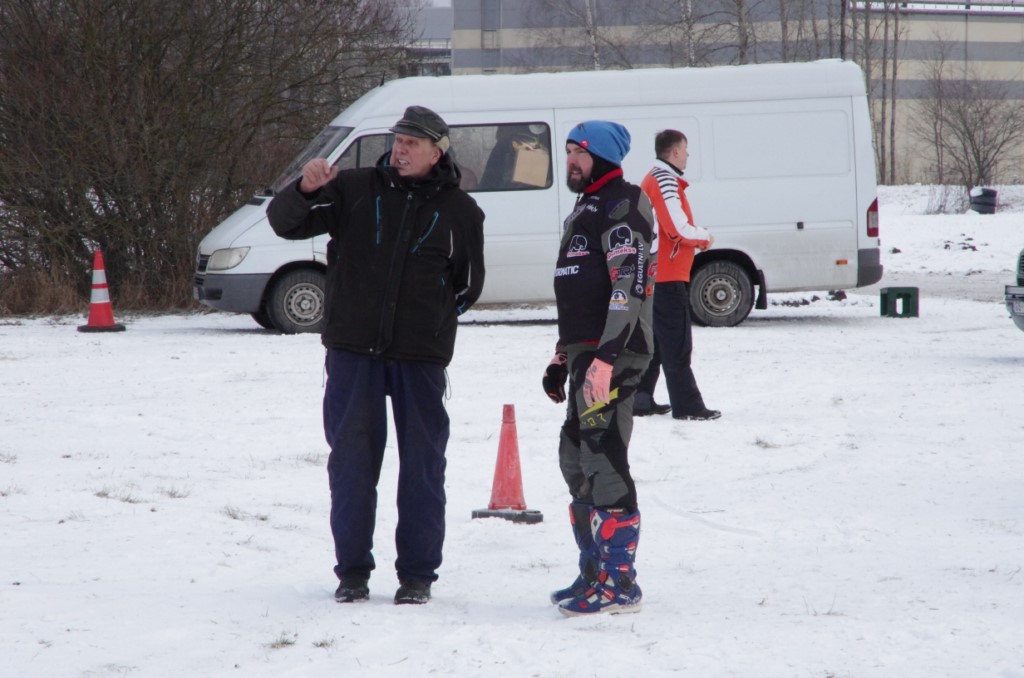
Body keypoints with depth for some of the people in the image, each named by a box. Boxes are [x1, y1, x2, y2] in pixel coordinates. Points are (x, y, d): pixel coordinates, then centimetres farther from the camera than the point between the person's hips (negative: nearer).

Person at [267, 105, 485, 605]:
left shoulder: (459, 211, 5)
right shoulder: (354, 190, 4)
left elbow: (469, 284, 14)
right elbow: (284, 223, 0)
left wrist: (434, 318, 3)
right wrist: (305, 191, -19)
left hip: (420, 357, 0)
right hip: (353, 352, 0)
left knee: (422, 464, 3)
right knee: (351, 460, 4)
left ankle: (417, 573, 12)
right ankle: (352, 569, 13)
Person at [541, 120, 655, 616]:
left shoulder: (623, 205, -10)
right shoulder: (585, 210, 23)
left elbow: (628, 289, -20)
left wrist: (604, 360, -27)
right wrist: (562, 358, 27)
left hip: (613, 353, -11)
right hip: (586, 353, 11)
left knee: (603, 461, -12)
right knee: (577, 461, 15)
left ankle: (619, 583, -10)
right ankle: (595, 572, 24)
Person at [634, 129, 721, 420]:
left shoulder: (652, 179, 18)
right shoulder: (665, 180, -15)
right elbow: (678, 229, -21)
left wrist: (697, 235, 9)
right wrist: (705, 237, -4)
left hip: (652, 275, 10)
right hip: (667, 276, -10)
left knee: (653, 342, 14)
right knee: (677, 345, -8)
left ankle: (640, 400, 17)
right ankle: (686, 405, -8)